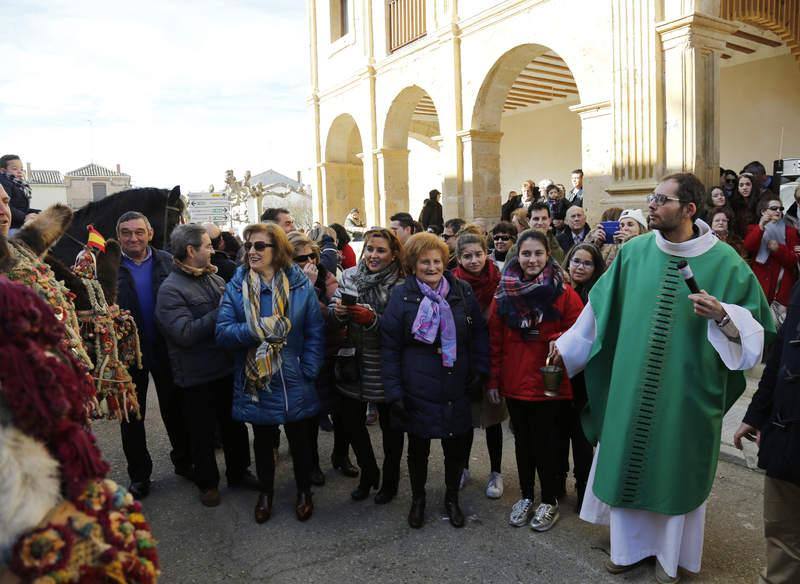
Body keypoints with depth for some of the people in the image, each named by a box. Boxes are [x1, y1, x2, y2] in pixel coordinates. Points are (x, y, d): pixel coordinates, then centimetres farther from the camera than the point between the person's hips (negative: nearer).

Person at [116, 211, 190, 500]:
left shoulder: (167, 261, -1)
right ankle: (139, 475, 28)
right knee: (131, 415, 12)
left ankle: (184, 461, 33)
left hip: (166, 349, 1)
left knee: (175, 408, 14)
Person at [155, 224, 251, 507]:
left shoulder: (215, 279, 5)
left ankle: (238, 472, 38)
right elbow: (185, 333, -25)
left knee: (235, 424, 19)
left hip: (227, 367, 6)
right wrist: (221, 313, -22)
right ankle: (207, 482, 31)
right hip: (197, 376, -6)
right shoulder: (171, 289, -14)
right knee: (202, 432, 12)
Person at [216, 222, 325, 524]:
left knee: (299, 439, 17)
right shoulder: (237, 286, -5)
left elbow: (315, 333, -6)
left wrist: (308, 371, -14)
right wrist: (256, 330, -26)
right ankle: (265, 492, 43)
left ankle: (304, 491, 41)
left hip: (293, 383, -1)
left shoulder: (300, 284, -8)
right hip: (255, 383, 1)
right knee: (263, 441, 20)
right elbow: (223, 331, -11)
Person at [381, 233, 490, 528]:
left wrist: (480, 370, -1)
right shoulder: (402, 296, -8)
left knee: (456, 446, 14)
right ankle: (418, 498, 41)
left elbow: (480, 333, 7)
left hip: (457, 390, 2)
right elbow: (389, 347, -6)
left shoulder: (462, 292, -1)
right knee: (418, 448, 16)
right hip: (417, 391, -1)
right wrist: (394, 391, -9)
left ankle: (452, 497, 40)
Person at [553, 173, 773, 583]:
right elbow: (602, 306, 7)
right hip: (632, 386, 2)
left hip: (687, 390, -2)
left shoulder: (724, 261, -9)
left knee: (677, 469, 13)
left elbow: (756, 323, -3)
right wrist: (567, 346, 11)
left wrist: (722, 315, -23)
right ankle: (628, 545, 36)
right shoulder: (634, 252, -2)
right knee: (627, 464, 13)